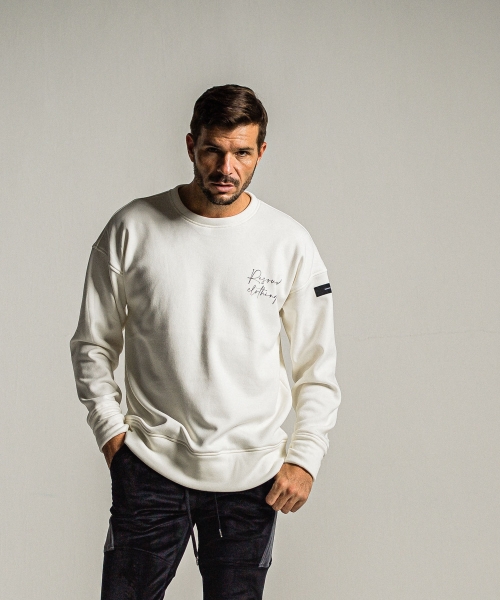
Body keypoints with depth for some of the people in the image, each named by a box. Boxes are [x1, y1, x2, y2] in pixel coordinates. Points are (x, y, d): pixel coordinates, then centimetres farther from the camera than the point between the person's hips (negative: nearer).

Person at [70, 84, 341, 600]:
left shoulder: (289, 242, -1)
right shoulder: (132, 228, -2)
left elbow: (318, 367, 4)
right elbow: (93, 343, 7)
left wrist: (305, 458, -3)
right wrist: (109, 428, -2)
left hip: (251, 476, 1)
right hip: (149, 465, 0)